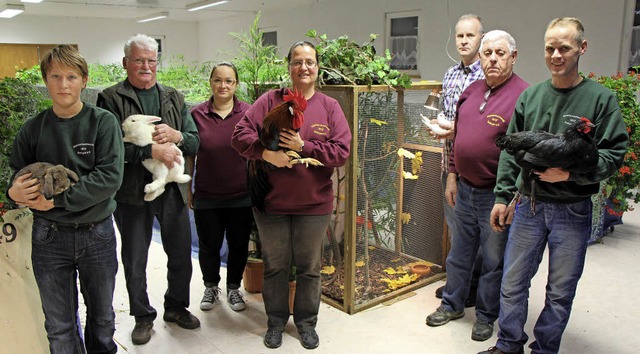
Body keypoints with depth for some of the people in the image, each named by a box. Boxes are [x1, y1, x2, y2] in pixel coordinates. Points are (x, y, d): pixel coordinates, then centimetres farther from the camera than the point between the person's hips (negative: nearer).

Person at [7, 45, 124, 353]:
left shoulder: (103, 122, -8)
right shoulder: (32, 129, -1)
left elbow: (110, 177, -17)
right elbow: (17, 175, 6)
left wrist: (56, 199, -21)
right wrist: (15, 191, -18)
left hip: (97, 233, -1)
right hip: (49, 236, 1)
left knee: (102, 316, 18)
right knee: (59, 327, 12)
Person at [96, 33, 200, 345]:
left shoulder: (173, 97, 11)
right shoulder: (111, 98, -3)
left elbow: (195, 142, 6)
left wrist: (176, 135, -14)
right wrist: (151, 151, -22)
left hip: (172, 189, 4)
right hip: (131, 192, -3)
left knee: (181, 253, 13)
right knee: (134, 261, 12)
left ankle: (176, 306, 36)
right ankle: (143, 316, 32)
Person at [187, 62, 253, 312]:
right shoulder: (197, 114, -1)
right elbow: (189, 154, 5)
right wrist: (188, 189, 5)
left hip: (241, 196, 0)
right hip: (206, 196, 1)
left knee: (239, 245, 12)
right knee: (209, 246, 13)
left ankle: (234, 288, 34)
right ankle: (211, 287, 37)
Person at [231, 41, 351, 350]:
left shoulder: (330, 107, 0)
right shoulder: (270, 100, -1)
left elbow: (342, 151, -8)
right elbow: (240, 135, -9)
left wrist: (304, 146, -18)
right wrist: (266, 153, -25)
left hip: (314, 204, 0)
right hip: (272, 203, 0)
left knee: (309, 267, 14)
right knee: (275, 266, 14)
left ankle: (306, 322, 35)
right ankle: (276, 321, 35)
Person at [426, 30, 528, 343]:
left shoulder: (522, 96, -14)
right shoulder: (471, 91, 8)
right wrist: (452, 175, 13)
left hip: (496, 194, -6)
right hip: (465, 188, 6)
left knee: (493, 261, 11)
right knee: (459, 254, 19)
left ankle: (486, 316, 30)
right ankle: (452, 304, 37)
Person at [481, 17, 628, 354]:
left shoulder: (601, 98, -5)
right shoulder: (530, 96, 4)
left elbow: (614, 153, -6)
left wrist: (571, 174, -21)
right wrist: (502, 196, 3)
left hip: (573, 211, -2)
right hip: (528, 206, 3)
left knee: (560, 292, 11)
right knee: (512, 283, 11)